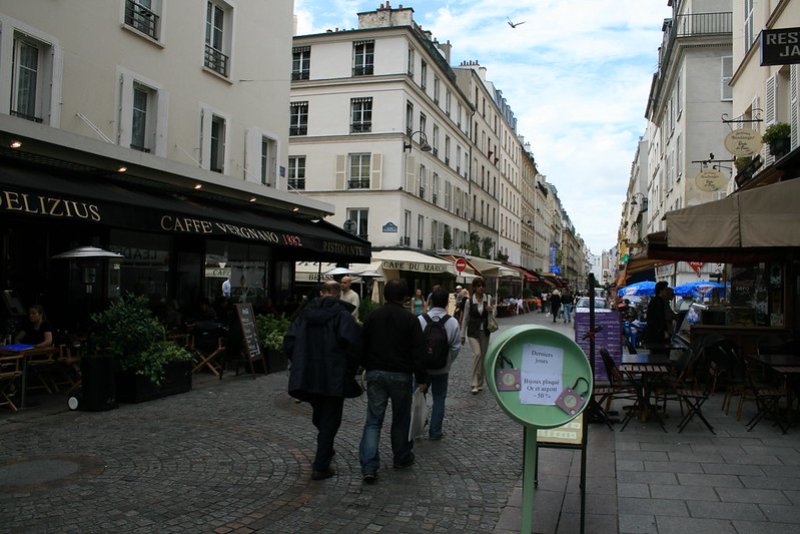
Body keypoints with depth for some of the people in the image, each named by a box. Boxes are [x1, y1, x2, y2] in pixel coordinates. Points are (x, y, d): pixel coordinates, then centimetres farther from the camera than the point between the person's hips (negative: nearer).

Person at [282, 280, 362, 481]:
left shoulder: (306, 313, 6)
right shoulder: (342, 314, -9)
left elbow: (289, 342, 2)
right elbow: (352, 343, -22)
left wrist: (301, 363, 13)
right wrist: (350, 369, -7)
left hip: (306, 376, 5)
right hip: (334, 378, -5)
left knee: (319, 416, 24)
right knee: (330, 420, 6)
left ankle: (326, 450, 42)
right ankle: (321, 467, 6)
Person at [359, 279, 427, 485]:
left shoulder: (372, 316, 2)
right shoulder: (410, 319, -7)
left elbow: (363, 347, 9)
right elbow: (418, 352, -8)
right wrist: (421, 379, -2)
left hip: (375, 373, 2)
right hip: (401, 375, -2)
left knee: (373, 421, 3)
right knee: (401, 419, 16)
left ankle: (369, 467, -7)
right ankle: (401, 458, 31)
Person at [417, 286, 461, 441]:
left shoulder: (421, 319, -14)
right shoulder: (453, 322, -11)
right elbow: (456, 347, -7)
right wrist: (447, 363, 9)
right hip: (442, 369, 1)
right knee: (439, 399, 13)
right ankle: (435, 432, 17)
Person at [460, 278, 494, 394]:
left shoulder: (488, 298, 0)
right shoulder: (469, 301, -5)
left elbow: (493, 314, 6)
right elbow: (465, 319, 3)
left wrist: (491, 310, -18)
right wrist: (462, 335, 5)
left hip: (485, 331, 3)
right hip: (473, 332, -3)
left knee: (483, 357, 8)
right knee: (477, 354, -18)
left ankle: (480, 383, 22)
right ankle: (474, 384, -13)